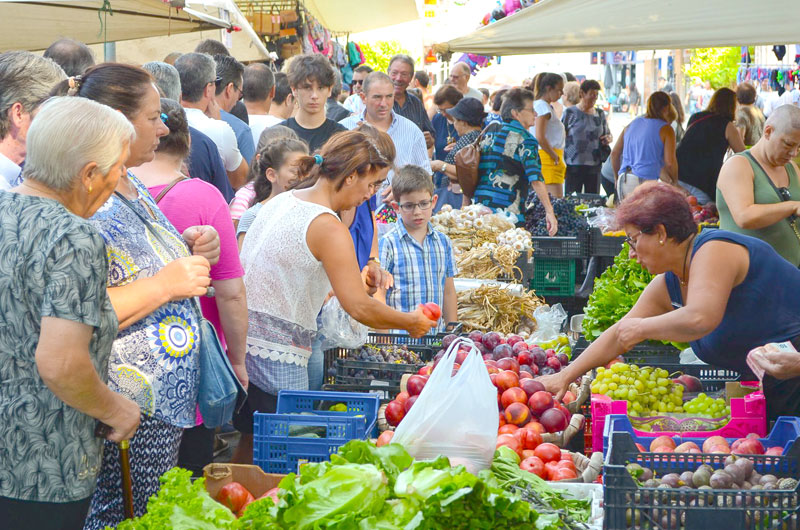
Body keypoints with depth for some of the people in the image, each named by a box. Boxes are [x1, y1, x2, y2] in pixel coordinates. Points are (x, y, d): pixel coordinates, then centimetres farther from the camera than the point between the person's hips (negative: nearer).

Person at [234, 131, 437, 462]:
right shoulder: (328, 227, -15)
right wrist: (412, 322, -2)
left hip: (240, 341, 9)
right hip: (274, 355, -9)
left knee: (252, 443, 19)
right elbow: (359, 308, -18)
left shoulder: (281, 201, 12)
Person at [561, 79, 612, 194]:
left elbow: (608, 134, 25)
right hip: (574, 166, -4)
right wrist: (561, 162, -8)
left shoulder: (600, 114, 13)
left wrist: (608, 139, -1)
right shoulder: (570, 113, 0)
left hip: (595, 165, 4)